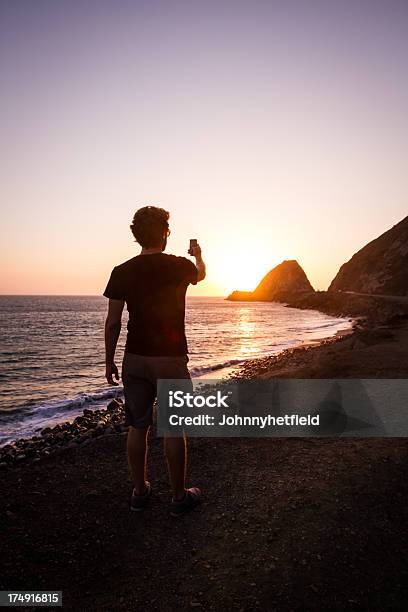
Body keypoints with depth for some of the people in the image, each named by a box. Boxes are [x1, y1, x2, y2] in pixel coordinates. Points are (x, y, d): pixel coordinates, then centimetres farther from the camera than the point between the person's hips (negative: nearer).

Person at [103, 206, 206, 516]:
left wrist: (109, 361, 11)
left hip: (135, 359, 3)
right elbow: (200, 275, 18)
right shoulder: (179, 266, -7)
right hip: (171, 359, -2)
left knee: (138, 426, 14)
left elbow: (113, 322, -1)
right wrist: (198, 255, 40)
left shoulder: (122, 272, -3)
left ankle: (140, 491, 28)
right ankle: (179, 496, 22)